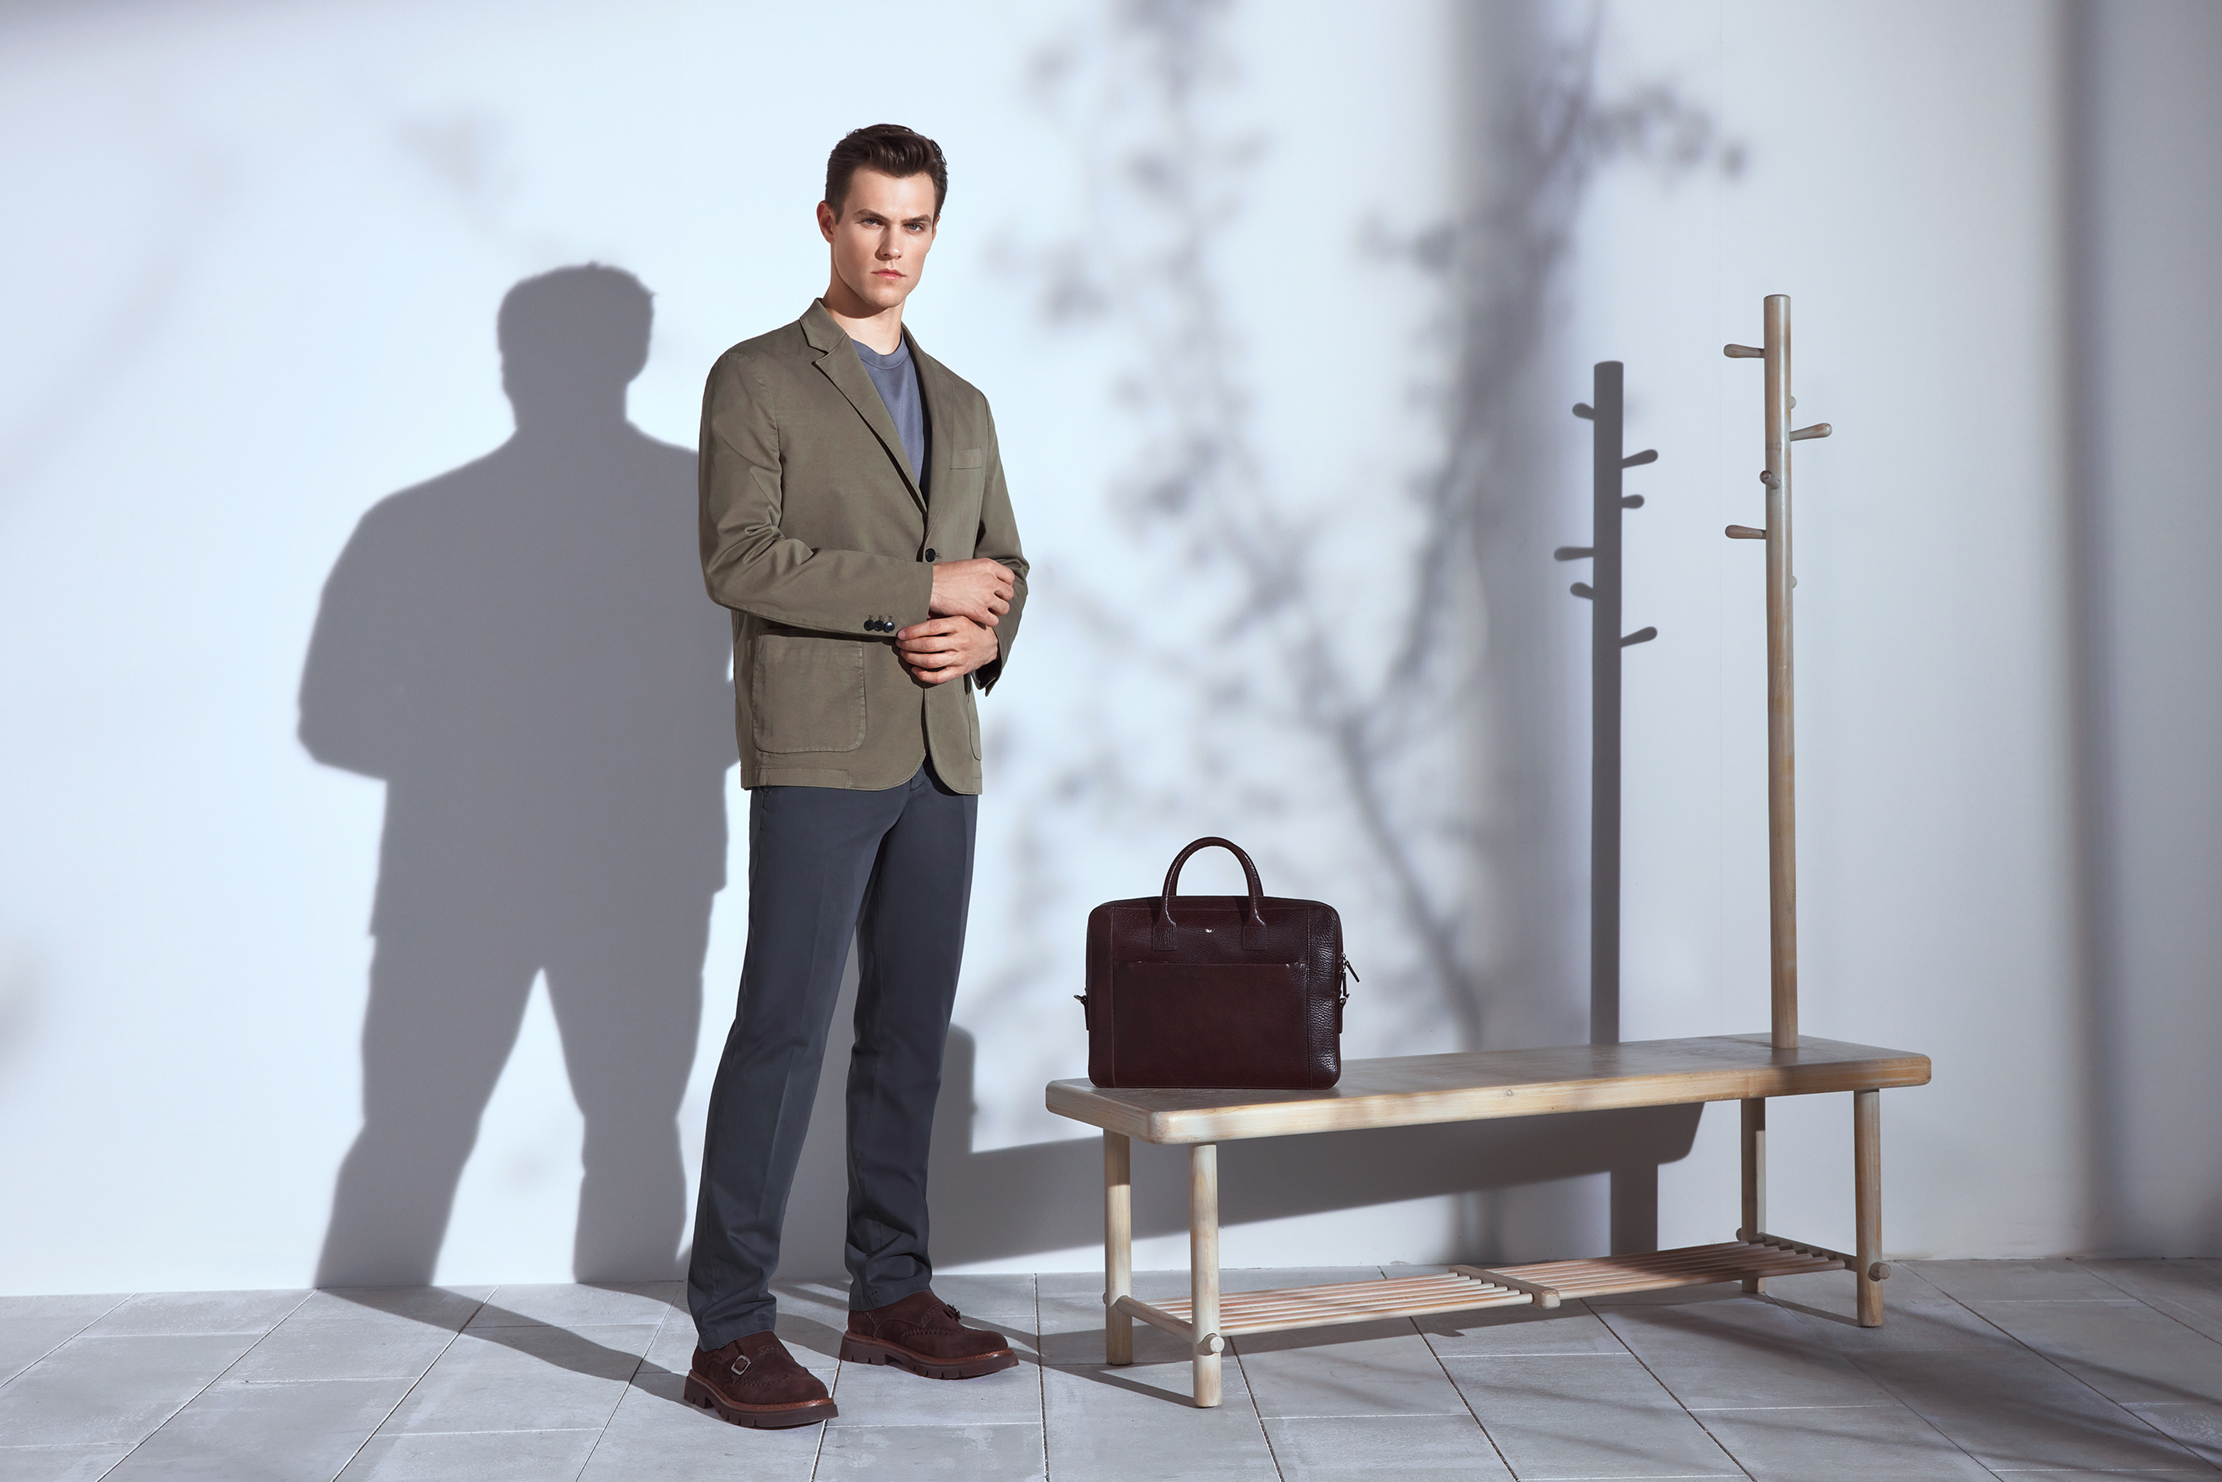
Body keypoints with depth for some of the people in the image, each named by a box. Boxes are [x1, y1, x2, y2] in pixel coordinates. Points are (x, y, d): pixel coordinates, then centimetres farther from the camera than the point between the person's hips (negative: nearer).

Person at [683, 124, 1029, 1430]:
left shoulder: (963, 406, 20)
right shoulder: (756, 380, 1)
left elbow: (1003, 567, 20)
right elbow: (740, 559, -12)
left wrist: (981, 637, -4)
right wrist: (918, 587, -12)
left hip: (941, 758, 6)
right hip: (817, 752, -6)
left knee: (912, 1031, 9)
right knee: (785, 1029, -8)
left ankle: (891, 1294, 19)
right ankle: (731, 1331, -2)